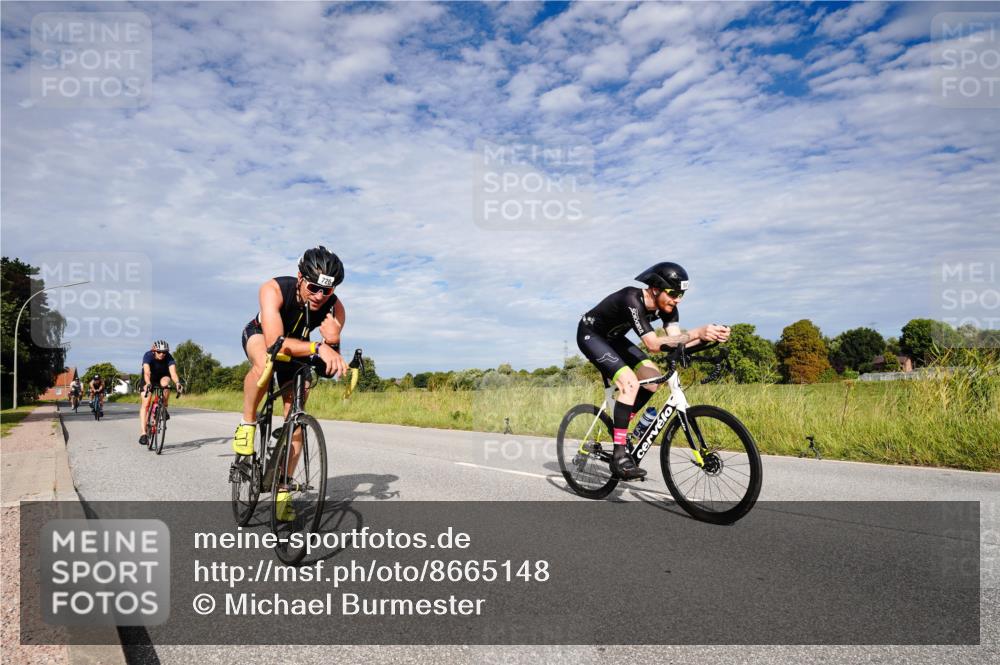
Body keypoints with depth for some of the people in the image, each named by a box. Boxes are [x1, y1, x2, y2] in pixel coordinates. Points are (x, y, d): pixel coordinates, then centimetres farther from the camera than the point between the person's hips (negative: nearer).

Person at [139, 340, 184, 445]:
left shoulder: (169, 358, -27)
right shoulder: (148, 355, -30)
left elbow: (173, 372, -40)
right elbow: (147, 372, -44)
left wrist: (177, 383, -60)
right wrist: (148, 384, -62)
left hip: (162, 376, 1)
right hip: (149, 379, -1)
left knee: (165, 383, -35)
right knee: (145, 404, -13)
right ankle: (143, 433, -13)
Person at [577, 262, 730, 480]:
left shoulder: (666, 306, -11)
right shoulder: (632, 300, -34)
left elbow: (676, 341, -19)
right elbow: (653, 344, -43)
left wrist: (707, 336, -35)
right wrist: (696, 333, -50)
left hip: (612, 338, 8)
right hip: (590, 335, -8)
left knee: (653, 378, -4)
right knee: (630, 383, -26)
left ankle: (619, 426, 11)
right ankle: (619, 456, -22)